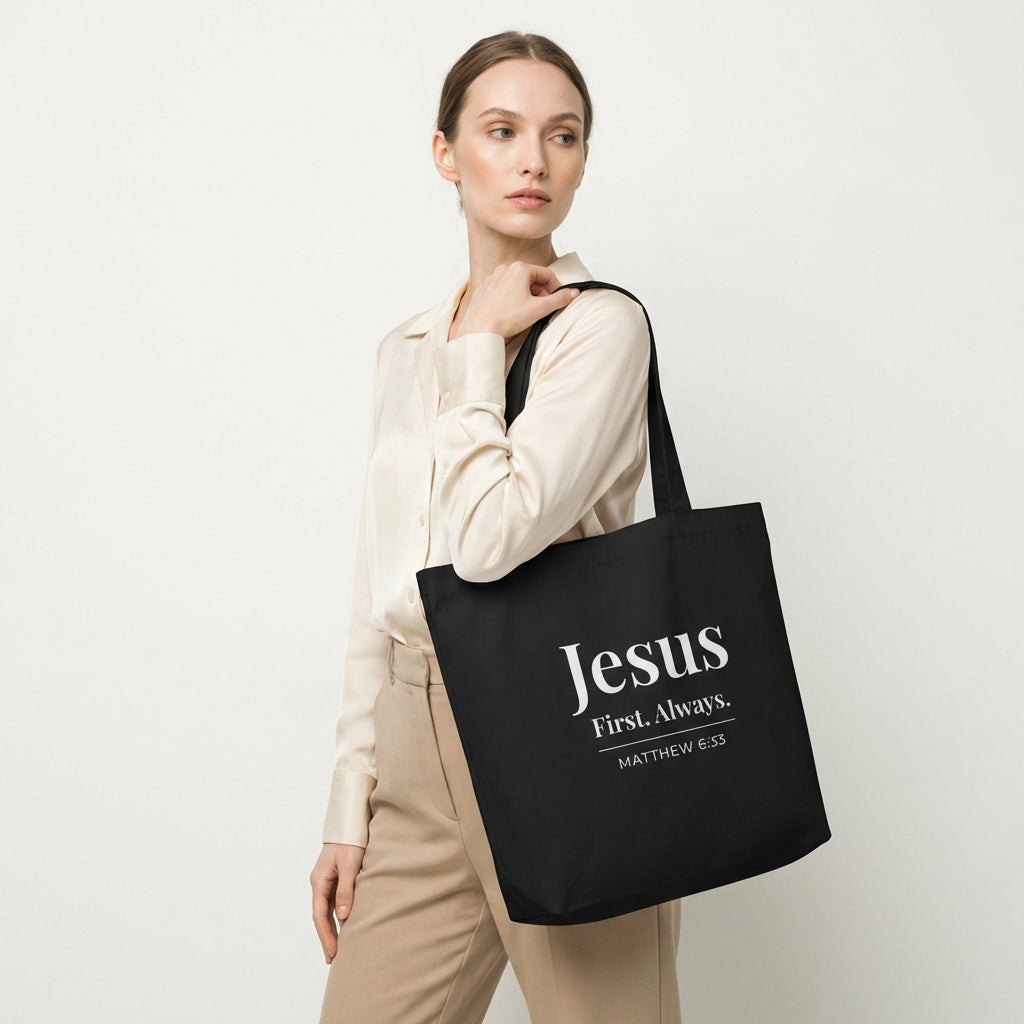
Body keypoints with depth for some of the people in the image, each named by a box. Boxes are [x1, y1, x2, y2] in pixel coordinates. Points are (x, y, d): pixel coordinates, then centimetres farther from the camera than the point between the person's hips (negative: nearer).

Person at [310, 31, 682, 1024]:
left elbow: (490, 536, -22)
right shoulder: (408, 347, 12)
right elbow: (379, 584, 13)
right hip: (419, 740, 6)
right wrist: (351, 801, 10)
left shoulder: (600, 324, -8)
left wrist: (478, 345, -10)